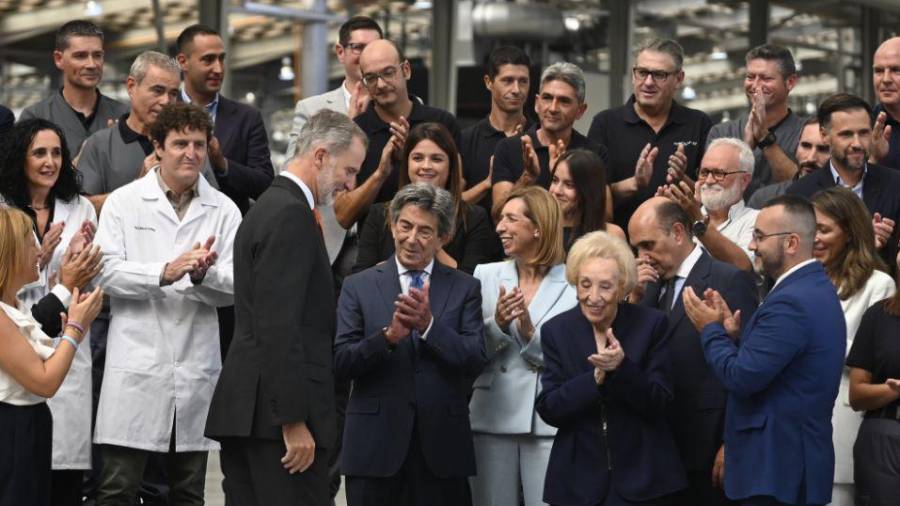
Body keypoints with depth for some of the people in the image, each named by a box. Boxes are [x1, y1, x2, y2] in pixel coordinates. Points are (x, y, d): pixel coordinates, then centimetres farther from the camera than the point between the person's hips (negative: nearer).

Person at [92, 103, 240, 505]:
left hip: (196, 371, 3)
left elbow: (233, 288, 2)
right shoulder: (123, 202, 4)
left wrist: (204, 275, -19)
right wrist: (164, 273, -20)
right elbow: (107, 272, -7)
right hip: (136, 369, -2)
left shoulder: (224, 210, 7)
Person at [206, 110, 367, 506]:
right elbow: (279, 326, -20)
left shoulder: (270, 206, 19)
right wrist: (294, 420, -21)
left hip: (246, 408, 10)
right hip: (275, 413, -10)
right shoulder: (291, 214, -12)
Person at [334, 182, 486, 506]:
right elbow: (341, 363, -3)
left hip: (441, 446, 0)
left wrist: (429, 324, -16)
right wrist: (388, 336, -19)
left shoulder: (464, 288, 6)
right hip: (376, 443, 0)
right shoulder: (359, 286, 5)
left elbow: (475, 362, -3)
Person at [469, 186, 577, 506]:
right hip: (492, 419, 3)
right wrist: (497, 326, -13)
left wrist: (531, 333, -17)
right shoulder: (487, 275, 7)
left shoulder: (574, 282, -2)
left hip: (550, 423, -3)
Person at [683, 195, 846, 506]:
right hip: (796, 456, 10)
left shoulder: (791, 301, -20)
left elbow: (741, 378, -20)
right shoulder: (816, 287, 13)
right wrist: (734, 334, 1)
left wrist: (710, 329, -6)